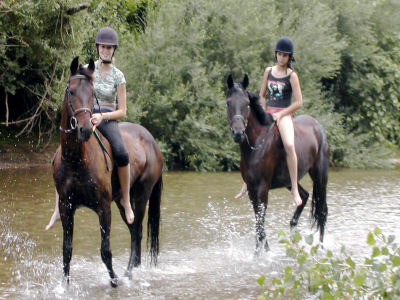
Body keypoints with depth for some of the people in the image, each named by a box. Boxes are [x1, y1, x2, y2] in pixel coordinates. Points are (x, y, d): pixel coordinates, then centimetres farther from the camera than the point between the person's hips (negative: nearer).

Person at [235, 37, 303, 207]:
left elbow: (298, 102, -7)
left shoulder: (292, 76, -4)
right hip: (269, 114, 6)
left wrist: (280, 115, -14)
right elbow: (262, 95, 19)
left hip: (285, 114, -6)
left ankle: (295, 188, -28)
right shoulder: (269, 71, 11)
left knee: (289, 145, -30)